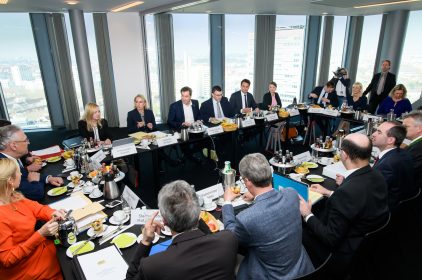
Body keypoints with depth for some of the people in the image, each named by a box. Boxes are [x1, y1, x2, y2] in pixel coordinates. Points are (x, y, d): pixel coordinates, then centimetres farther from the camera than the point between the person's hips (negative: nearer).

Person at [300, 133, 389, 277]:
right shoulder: (377, 177, -9)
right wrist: (329, 193, 14)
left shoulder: (347, 191, -34)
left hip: (344, 258, -8)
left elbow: (330, 239, -25)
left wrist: (307, 215, -12)